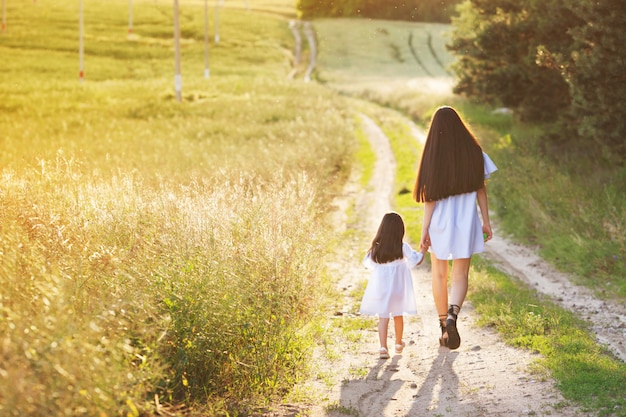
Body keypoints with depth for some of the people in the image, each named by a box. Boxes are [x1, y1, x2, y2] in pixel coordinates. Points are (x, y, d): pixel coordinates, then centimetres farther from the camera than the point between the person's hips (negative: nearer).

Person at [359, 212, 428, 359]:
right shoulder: (403, 248, -11)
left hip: (379, 288, 0)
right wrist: (424, 249, 11)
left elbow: (367, 264, 3)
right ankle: (398, 343, 35)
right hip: (398, 288, 0)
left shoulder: (376, 248, -6)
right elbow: (417, 260, -5)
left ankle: (383, 347, -15)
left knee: (383, 317, -1)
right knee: (398, 316, 18)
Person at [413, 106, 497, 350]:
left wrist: (424, 229, -6)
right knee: (460, 275, 7)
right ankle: (452, 315, -21)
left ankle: (443, 325, 22)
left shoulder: (433, 156, -9)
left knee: (439, 275, 17)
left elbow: (430, 196, -10)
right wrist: (486, 221, 8)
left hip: (439, 223, 0)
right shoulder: (474, 153, -4)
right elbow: (480, 189, -1)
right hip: (466, 223, 0)